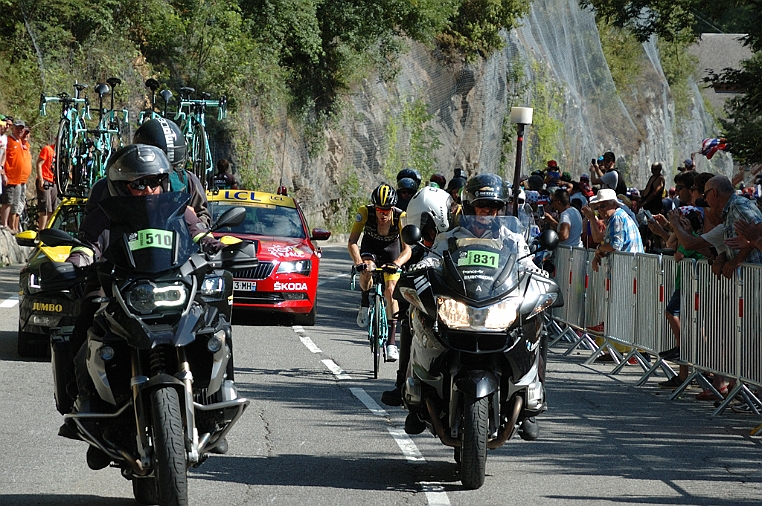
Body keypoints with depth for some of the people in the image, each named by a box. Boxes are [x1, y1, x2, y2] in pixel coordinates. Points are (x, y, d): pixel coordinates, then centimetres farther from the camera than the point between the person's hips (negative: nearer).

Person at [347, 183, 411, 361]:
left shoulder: (401, 217, -31)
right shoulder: (365, 212, -30)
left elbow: (407, 249, -36)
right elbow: (352, 242, -32)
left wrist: (396, 264, -56)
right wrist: (358, 263, -50)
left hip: (391, 248, 0)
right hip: (370, 246, 0)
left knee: (390, 290, -14)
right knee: (366, 271, -33)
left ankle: (391, 340, -9)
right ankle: (365, 303, -4)